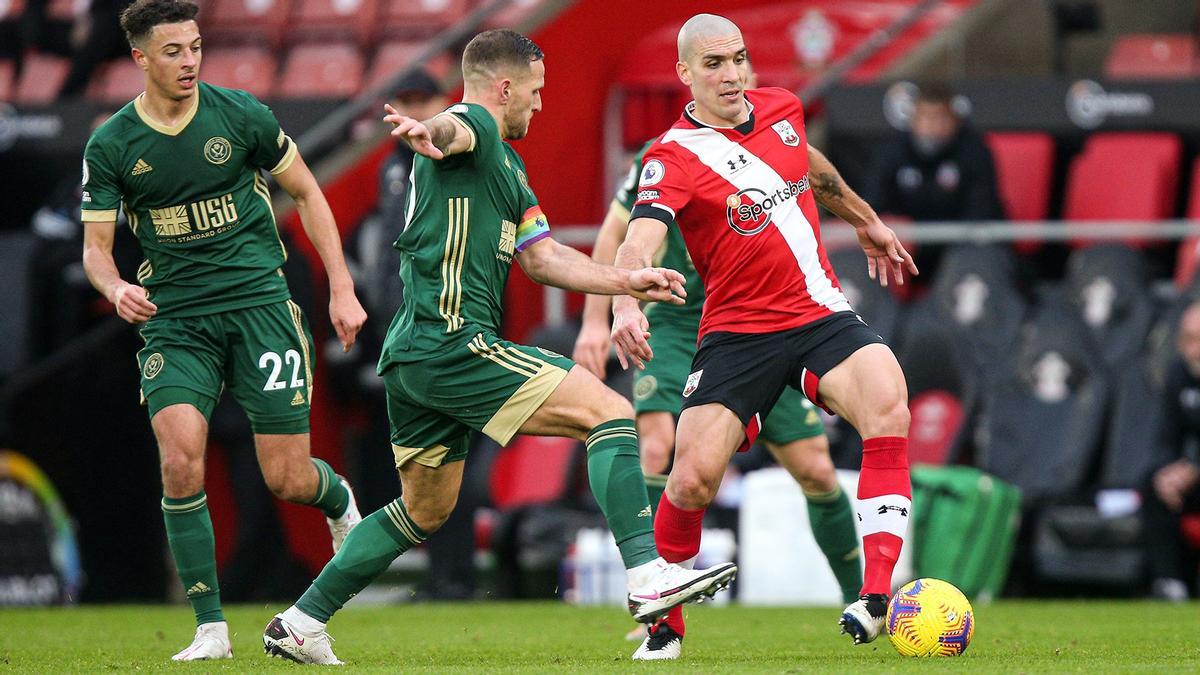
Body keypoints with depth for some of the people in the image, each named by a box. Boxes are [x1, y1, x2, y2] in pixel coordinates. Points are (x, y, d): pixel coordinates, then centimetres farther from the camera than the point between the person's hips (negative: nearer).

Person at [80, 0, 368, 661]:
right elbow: (95, 245, 4)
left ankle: (337, 499, 35)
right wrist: (117, 289, -20)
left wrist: (342, 288, 4)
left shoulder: (240, 115, -3)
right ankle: (210, 626, -9)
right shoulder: (110, 146, -1)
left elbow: (307, 193, 9)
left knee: (288, 480, -4)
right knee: (179, 463, -19)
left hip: (258, 302, -1)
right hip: (174, 318, 1)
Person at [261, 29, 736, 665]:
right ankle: (647, 576, -24)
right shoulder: (474, 125, -5)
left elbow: (542, 257, 28)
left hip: (413, 355, 11)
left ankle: (300, 624, 23)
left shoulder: (508, 165, 26)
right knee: (609, 411, -14)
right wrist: (428, 131, -55)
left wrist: (627, 280, 19)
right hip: (453, 343, -11)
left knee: (426, 507, 21)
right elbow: (454, 130, -31)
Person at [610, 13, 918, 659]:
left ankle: (876, 598, -28)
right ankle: (662, 628, 12)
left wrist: (866, 220, 43)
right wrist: (626, 304, -49)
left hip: (821, 314, 4)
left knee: (888, 405, -25)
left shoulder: (780, 109, 7)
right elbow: (639, 239, -29)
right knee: (693, 479, -14)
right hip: (736, 332, -4)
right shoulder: (675, 156, -12)